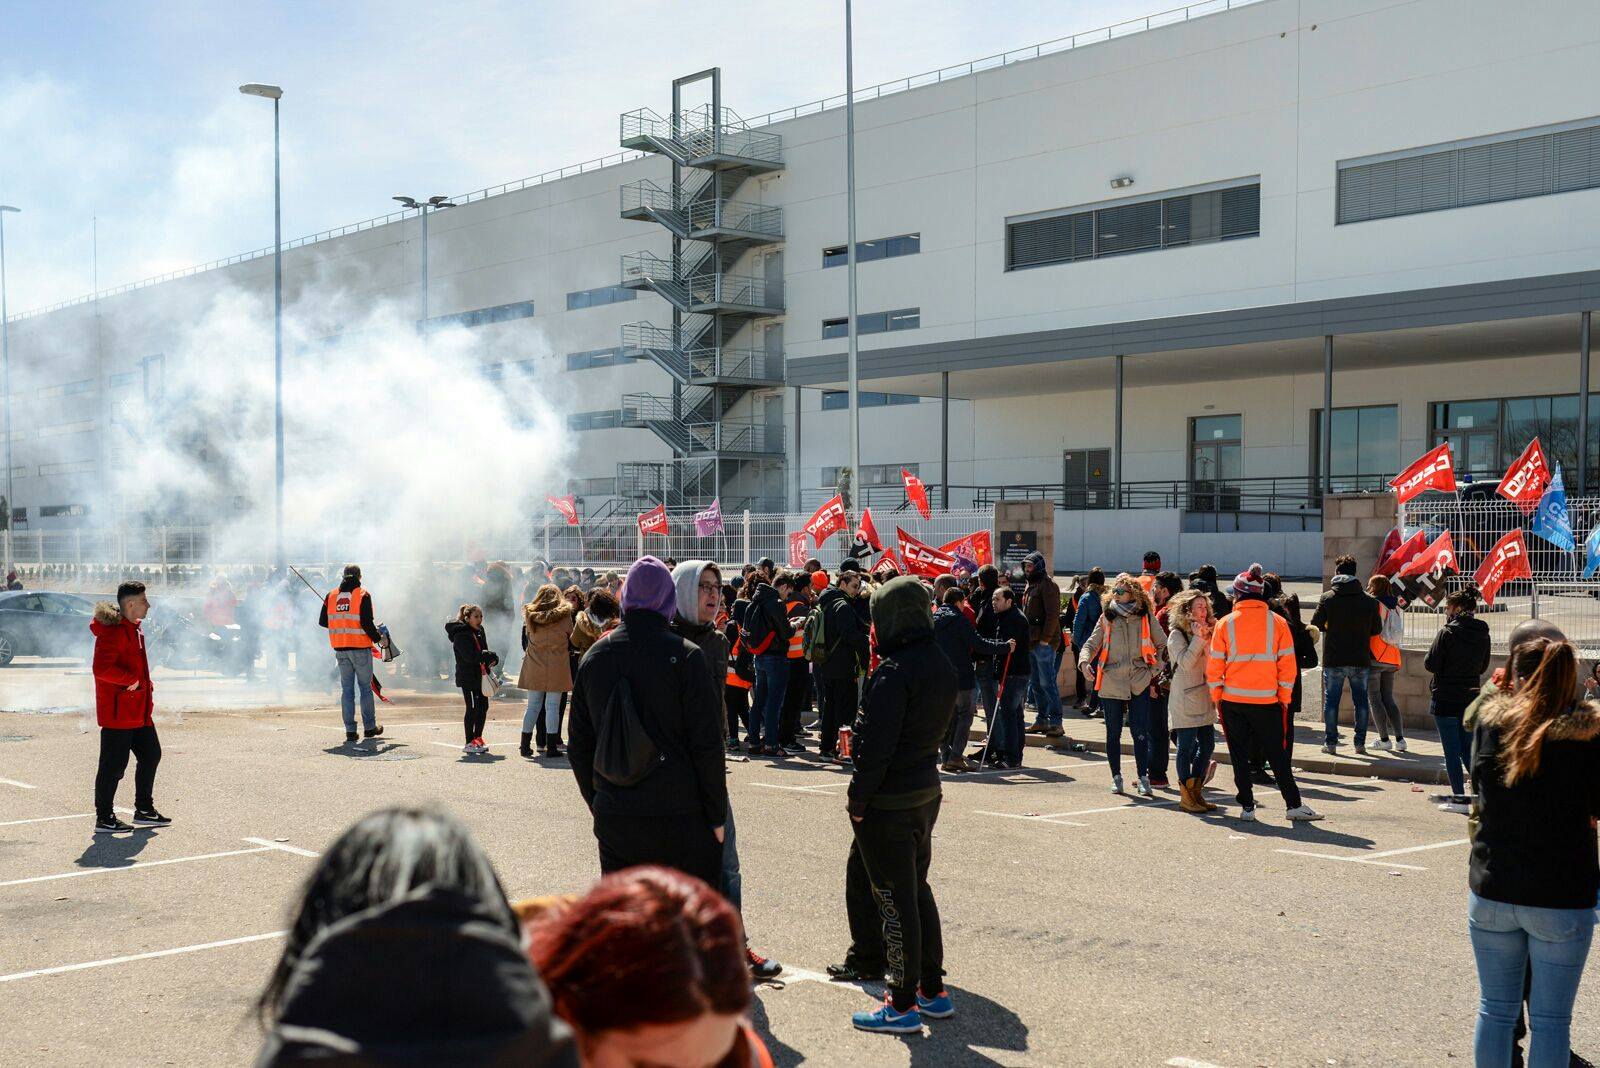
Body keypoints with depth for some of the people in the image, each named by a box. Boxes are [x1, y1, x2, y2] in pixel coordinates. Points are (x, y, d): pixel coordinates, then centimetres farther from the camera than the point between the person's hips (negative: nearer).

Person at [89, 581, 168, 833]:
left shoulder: (134, 628, 14)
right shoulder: (113, 632, -19)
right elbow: (101, 669, -30)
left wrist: (146, 686, 20)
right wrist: (131, 680, -23)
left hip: (139, 710, 10)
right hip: (118, 711, -10)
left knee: (151, 755, 16)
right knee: (114, 765, -2)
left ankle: (144, 810, 27)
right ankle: (104, 819, 7)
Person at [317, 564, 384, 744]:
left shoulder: (331, 596, 5)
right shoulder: (363, 596, -8)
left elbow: (322, 621, 10)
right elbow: (367, 623, -14)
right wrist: (378, 638, 2)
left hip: (340, 650, 4)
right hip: (360, 648, -3)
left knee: (346, 689, 8)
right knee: (365, 688, 8)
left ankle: (350, 730, 4)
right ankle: (370, 727, 13)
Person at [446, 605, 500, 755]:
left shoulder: (479, 632, 13)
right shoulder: (461, 635, -14)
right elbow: (471, 656, -24)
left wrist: (491, 659, -6)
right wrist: (492, 656, -19)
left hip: (480, 676, 8)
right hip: (468, 678, -8)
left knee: (483, 707, 12)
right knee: (472, 709, -5)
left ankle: (478, 739, 24)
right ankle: (469, 743, 2)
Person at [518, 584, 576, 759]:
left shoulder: (530, 615, 1)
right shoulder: (565, 616, -4)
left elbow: (526, 637, 10)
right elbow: (571, 638, 5)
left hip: (534, 666, 3)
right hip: (557, 667, -3)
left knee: (533, 705, 10)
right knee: (553, 706, 1)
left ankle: (525, 745, 12)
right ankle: (551, 746, 0)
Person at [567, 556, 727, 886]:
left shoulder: (593, 658, 7)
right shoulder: (685, 656, -8)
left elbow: (578, 745, 12)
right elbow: (707, 744, -9)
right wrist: (716, 816, -1)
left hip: (613, 820, 4)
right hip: (679, 818, -4)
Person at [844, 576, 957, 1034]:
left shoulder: (894, 670, -21)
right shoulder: (941, 665, 6)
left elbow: (876, 744, -21)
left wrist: (858, 800, -14)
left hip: (888, 803, -8)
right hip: (926, 791, 9)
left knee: (895, 900, 0)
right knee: (918, 889, 19)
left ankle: (903, 1004, 9)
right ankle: (933, 990, 27)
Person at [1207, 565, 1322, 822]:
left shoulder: (1225, 623, -2)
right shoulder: (1278, 622, -1)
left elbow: (1214, 664, -2)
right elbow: (1288, 664, 0)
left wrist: (1216, 697, 8)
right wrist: (1284, 698, 7)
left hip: (1232, 700, 0)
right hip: (1267, 701, 0)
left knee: (1239, 756, 9)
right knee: (1277, 755, 9)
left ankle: (1247, 806, 9)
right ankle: (1294, 805, 9)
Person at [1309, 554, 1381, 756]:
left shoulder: (1328, 598, -6)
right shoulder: (1369, 600, -3)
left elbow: (1315, 625, -3)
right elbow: (1377, 628, 4)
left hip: (1333, 659, -1)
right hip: (1360, 660, 1)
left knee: (1331, 701, 7)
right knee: (1361, 701, 12)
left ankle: (1330, 742, 6)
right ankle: (1360, 742, 12)